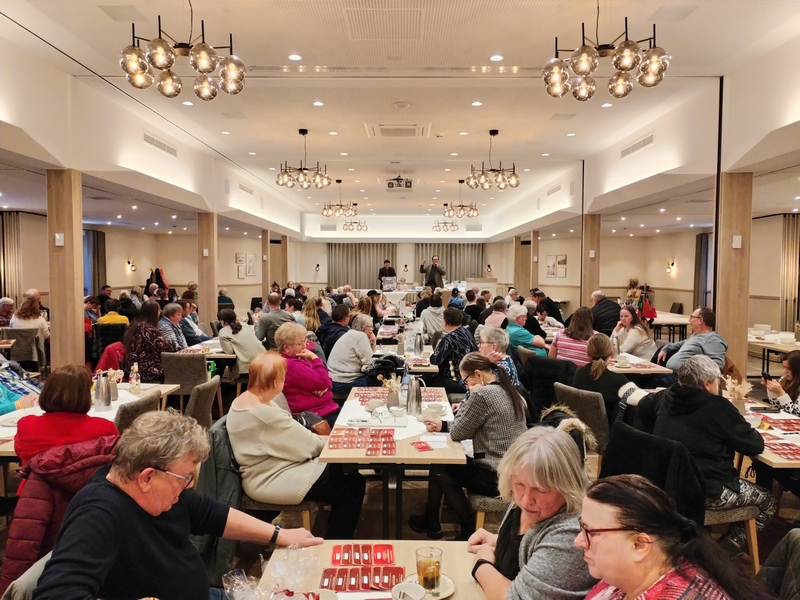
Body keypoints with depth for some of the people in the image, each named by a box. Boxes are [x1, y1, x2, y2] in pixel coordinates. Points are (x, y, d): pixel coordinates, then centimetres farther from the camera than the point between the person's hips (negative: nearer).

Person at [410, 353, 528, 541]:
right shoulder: (509, 390, 7)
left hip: (495, 477, -9)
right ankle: (431, 521, 30)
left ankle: (469, 530, 23)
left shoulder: (483, 394, -22)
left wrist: (471, 396, -6)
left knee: (439, 468, 12)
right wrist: (442, 425, 12)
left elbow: (457, 433, -12)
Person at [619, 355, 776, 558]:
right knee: (767, 501, 16)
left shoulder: (665, 397, 2)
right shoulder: (719, 407, -16)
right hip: (706, 491, -7)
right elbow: (756, 446, -8)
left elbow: (643, 405, 25)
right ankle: (727, 548, 6)